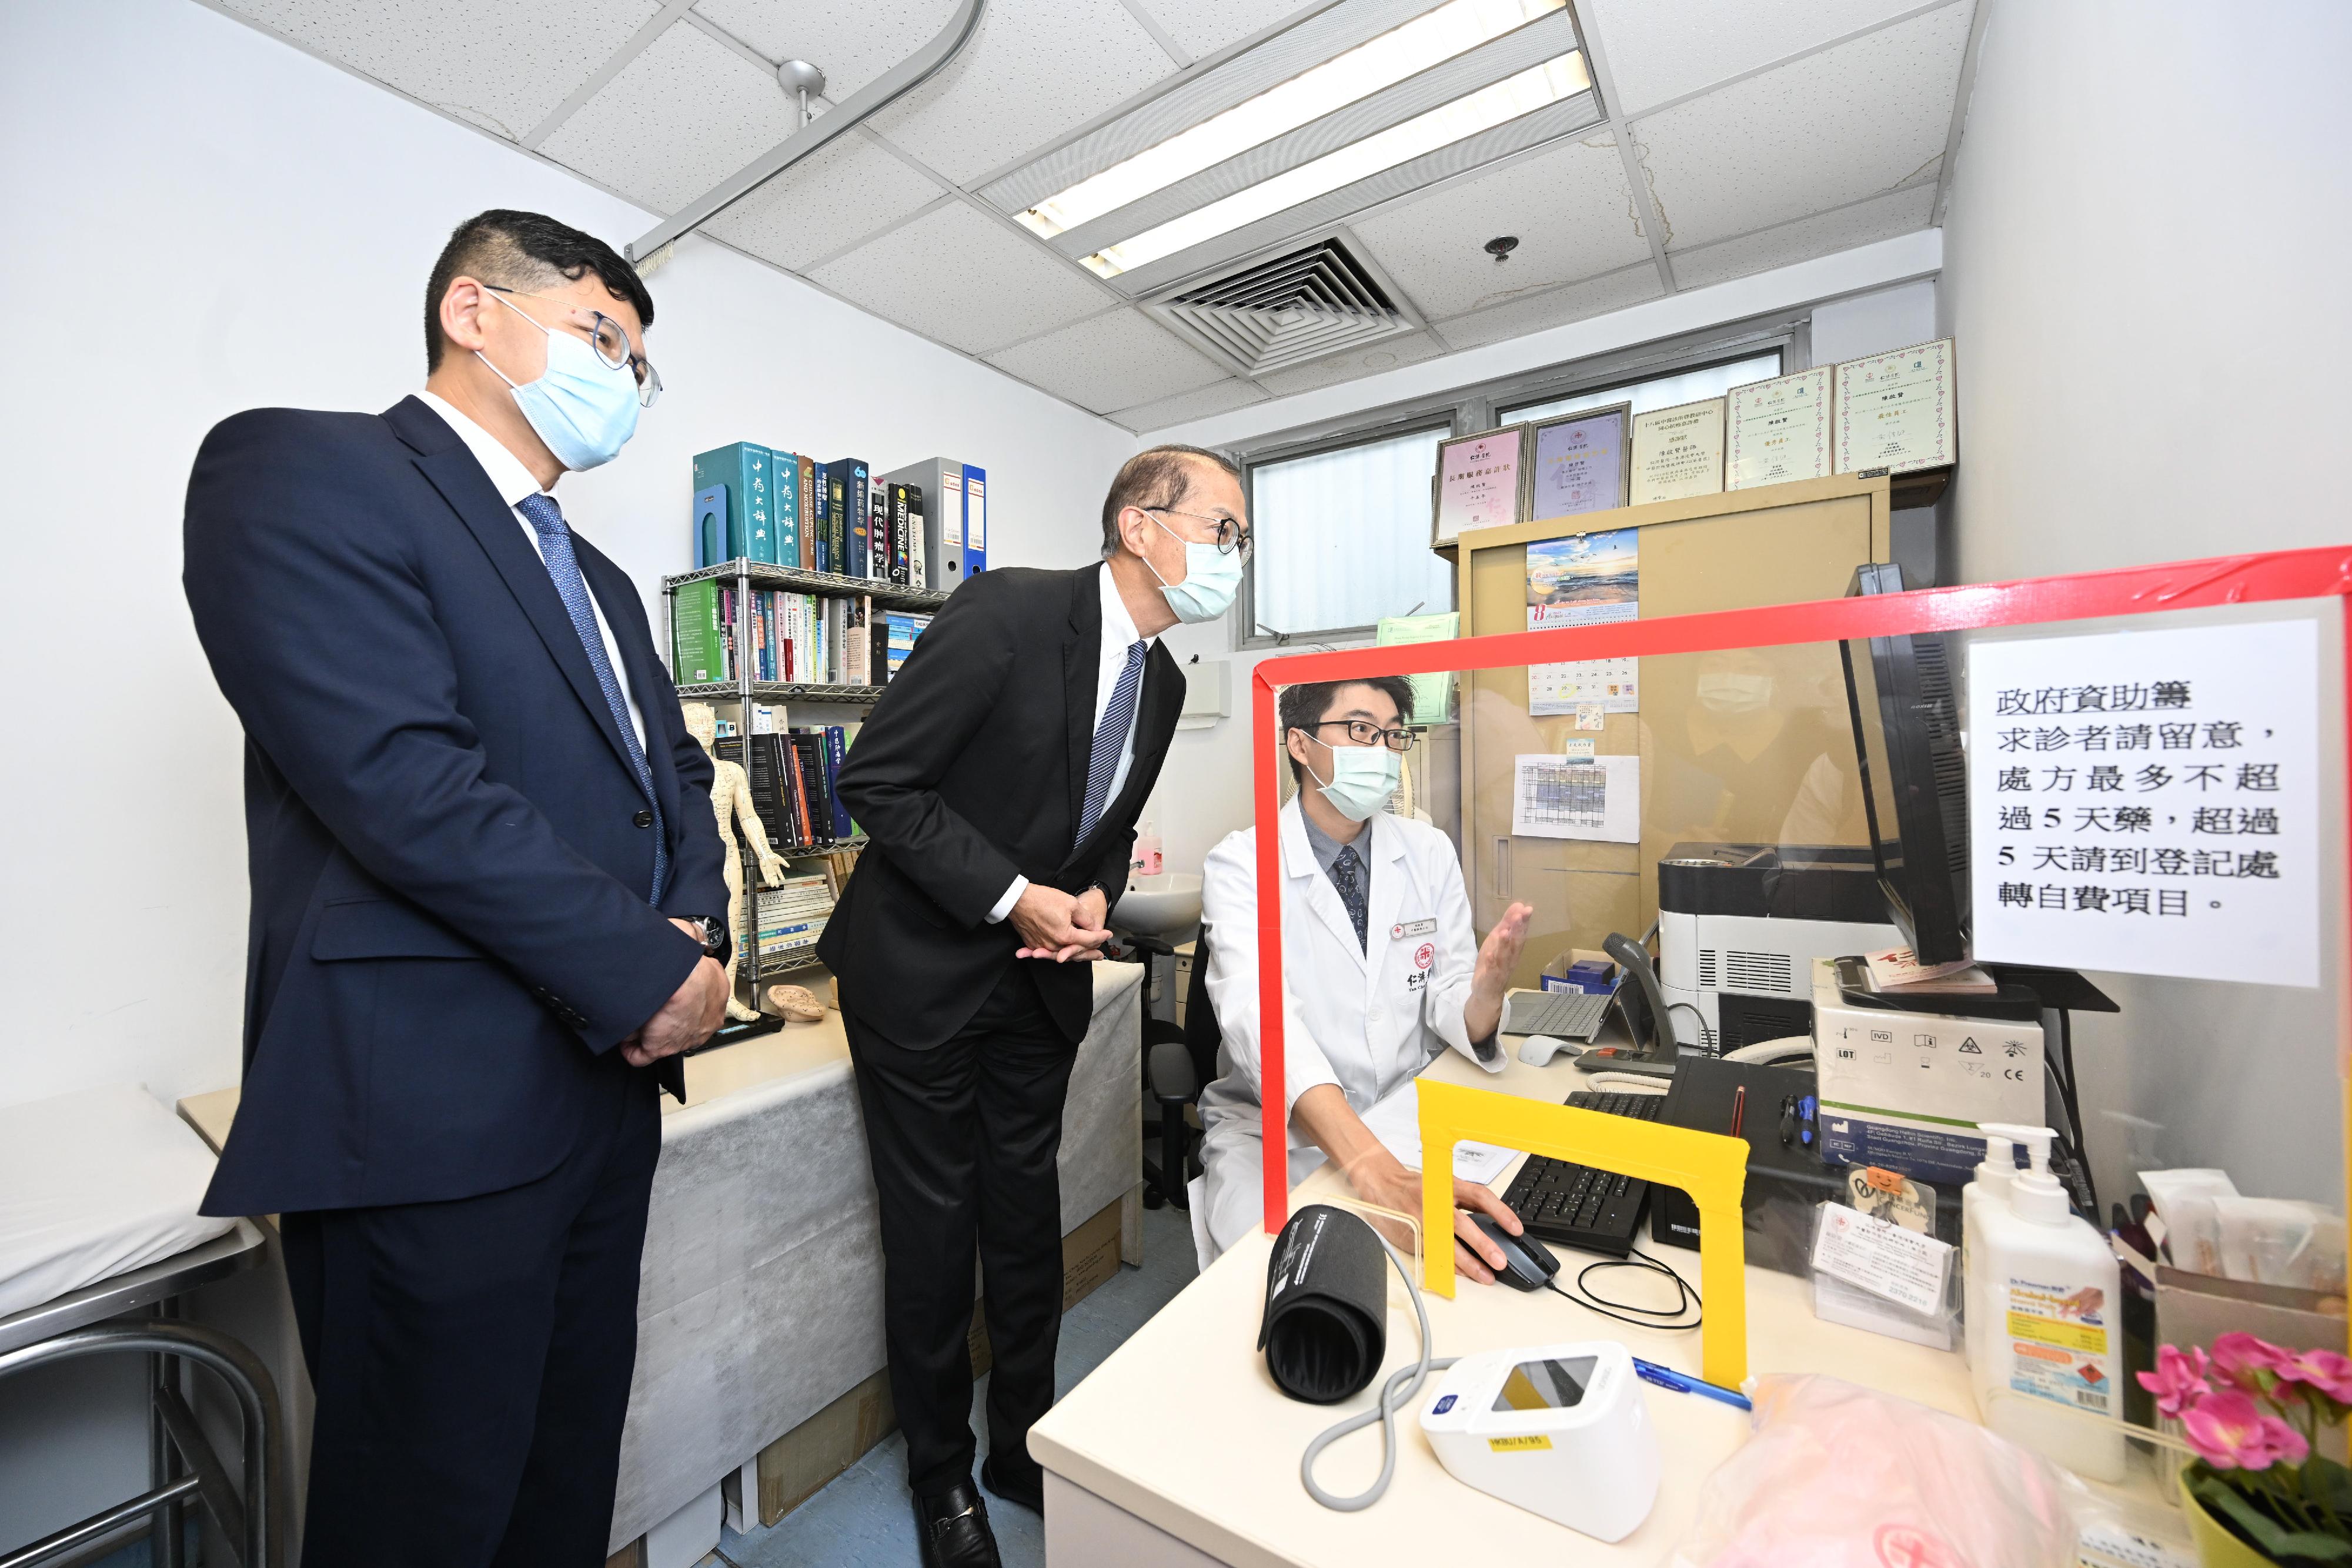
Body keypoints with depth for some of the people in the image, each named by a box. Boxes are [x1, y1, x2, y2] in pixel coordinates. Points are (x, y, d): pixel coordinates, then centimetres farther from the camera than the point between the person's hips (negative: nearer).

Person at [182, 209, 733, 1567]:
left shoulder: (598, 580, 18)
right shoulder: (303, 468, -7)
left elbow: (678, 767, 17)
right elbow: (400, 777, -20)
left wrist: (699, 926, -3)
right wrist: (647, 974, -17)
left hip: (613, 1076, 8)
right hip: (438, 1104, -7)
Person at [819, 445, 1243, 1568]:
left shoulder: (1162, 681, 4)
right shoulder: (1011, 609, -19)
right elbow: (876, 780, -19)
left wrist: (1097, 898, -7)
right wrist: (1014, 899, -22)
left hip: (1040, 975, 6)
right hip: (923, 969, -6)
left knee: (1027, 1212, 17)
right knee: (933, 1223, 9)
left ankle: (1025, 1443, 41)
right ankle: (941, 1473, 36)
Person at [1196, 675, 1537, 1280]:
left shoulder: (1430, 852, 2)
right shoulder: (1240, 864, -13)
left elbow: (1449, 1010, 0)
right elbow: (1257, 1014, -28)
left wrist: (1487, 990, -25)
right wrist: (1375, 1170, -42)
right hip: (1274, 1132, -4)